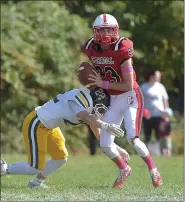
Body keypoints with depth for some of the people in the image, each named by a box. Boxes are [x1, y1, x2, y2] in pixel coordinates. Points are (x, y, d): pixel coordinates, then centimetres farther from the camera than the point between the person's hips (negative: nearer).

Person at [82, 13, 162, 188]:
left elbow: (129, 85, -20)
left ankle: (152, 169, 2)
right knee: (105, 145, 1)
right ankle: (124, 169, 27)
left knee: (133, 138, -20)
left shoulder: (121, 51, -23)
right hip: (113, 101, 6)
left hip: (131, 97, -6)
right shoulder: (91, 49, -5)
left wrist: (103, 84, -19)